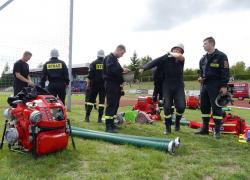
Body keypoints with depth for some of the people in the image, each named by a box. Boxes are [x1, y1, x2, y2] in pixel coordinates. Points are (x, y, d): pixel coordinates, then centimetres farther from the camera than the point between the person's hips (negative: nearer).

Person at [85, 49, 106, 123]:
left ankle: (87, 116, 3)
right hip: (104, 85, 1)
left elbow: (90, 75, -4)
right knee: (101, 101, 4)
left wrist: (88, 84, 2)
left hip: (94, 84, -1)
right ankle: (100, 118, 3)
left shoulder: (93, 63, 0)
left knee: (90, 100, 6)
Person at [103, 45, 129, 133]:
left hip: (116, 84, 10)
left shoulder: (115, 59, 23)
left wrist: (122, 72, 7)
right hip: (111, 84, -10)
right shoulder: (109, 58, -8)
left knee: (115, 105, 11)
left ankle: (111, 123, 19)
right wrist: (122, 70, -22)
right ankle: (108, 126, -9)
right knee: (111, 105, -11)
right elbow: (110, 70, -24)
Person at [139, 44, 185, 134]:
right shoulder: (166, 58, -3)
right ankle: (168, 127, 10)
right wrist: (144, 68, -26)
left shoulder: (181, 60, 2)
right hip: (167, 87, -1)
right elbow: (155, 62, -14)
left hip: (179, 87, 1)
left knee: (181, 106, -10)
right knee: (167, 107, -3)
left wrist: (171, 53, -7)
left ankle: (177, 121, 19)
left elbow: (180, 56, -23)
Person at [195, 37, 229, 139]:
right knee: (204, 107, 10)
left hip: (215, 86, -7)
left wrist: (224, 86, -16)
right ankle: (205, 129, 20)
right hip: (204, 85, 7)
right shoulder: (203, 58, 15)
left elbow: (225, 72, -11)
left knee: (216, 108, -3)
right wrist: (200, 77, 3)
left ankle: (217, 131, 6)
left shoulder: (221, 56, -6)